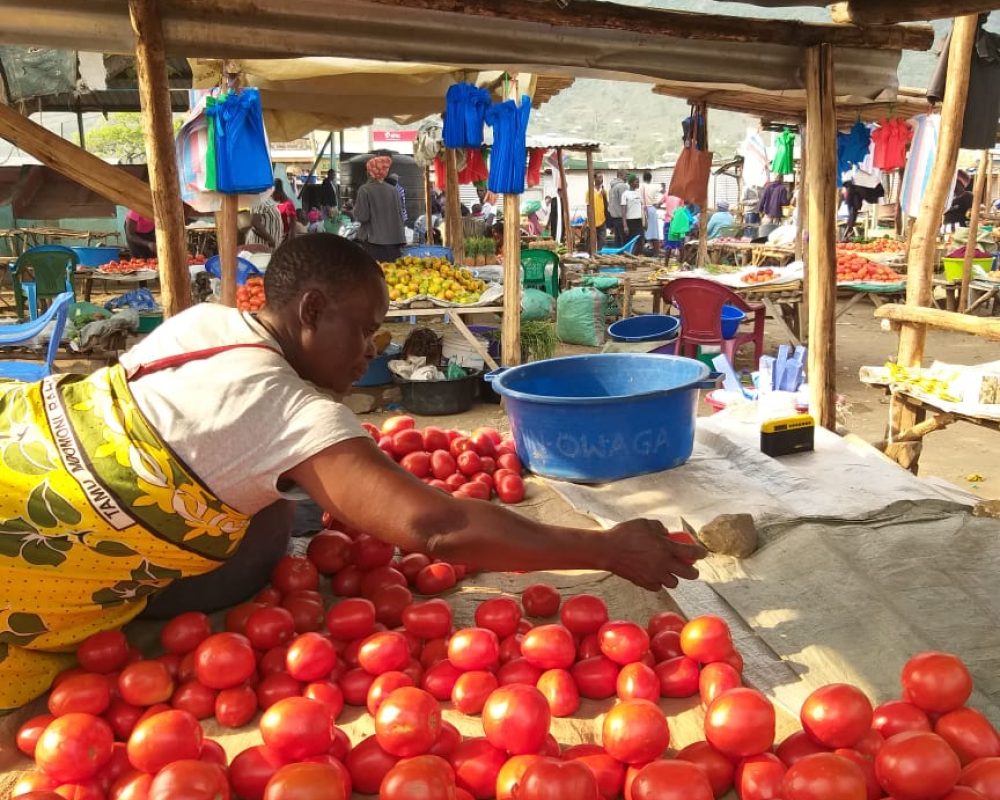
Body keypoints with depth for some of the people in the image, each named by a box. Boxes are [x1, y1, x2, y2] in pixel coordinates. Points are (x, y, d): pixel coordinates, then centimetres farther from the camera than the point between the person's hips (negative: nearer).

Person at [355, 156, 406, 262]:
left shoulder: (364, 190, -7)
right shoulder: (393, 190, 4)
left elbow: (362, 216, -8)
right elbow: (399, 216, 8)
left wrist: (355, 208, 13)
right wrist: (401, 241, 15)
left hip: (373, 241, -3)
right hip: (393, 241, 4)